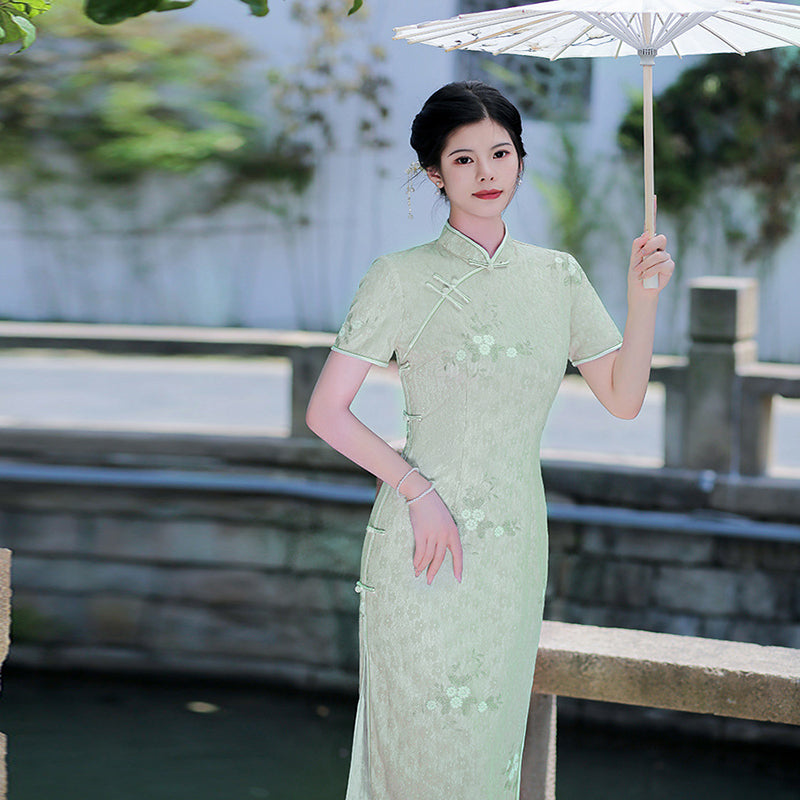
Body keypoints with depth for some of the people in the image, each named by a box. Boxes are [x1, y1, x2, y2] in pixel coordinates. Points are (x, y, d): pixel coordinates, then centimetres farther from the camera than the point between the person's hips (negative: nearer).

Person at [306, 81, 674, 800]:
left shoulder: (558, 275, 8)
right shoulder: (403, 278, -5)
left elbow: (623, 398, 8)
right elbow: (326, 412, -7)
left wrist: (644, 296, -5)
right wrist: (418, 490, -16)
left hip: (517, 547, 4)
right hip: (425, 544, -4)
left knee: (493, 737, 13)